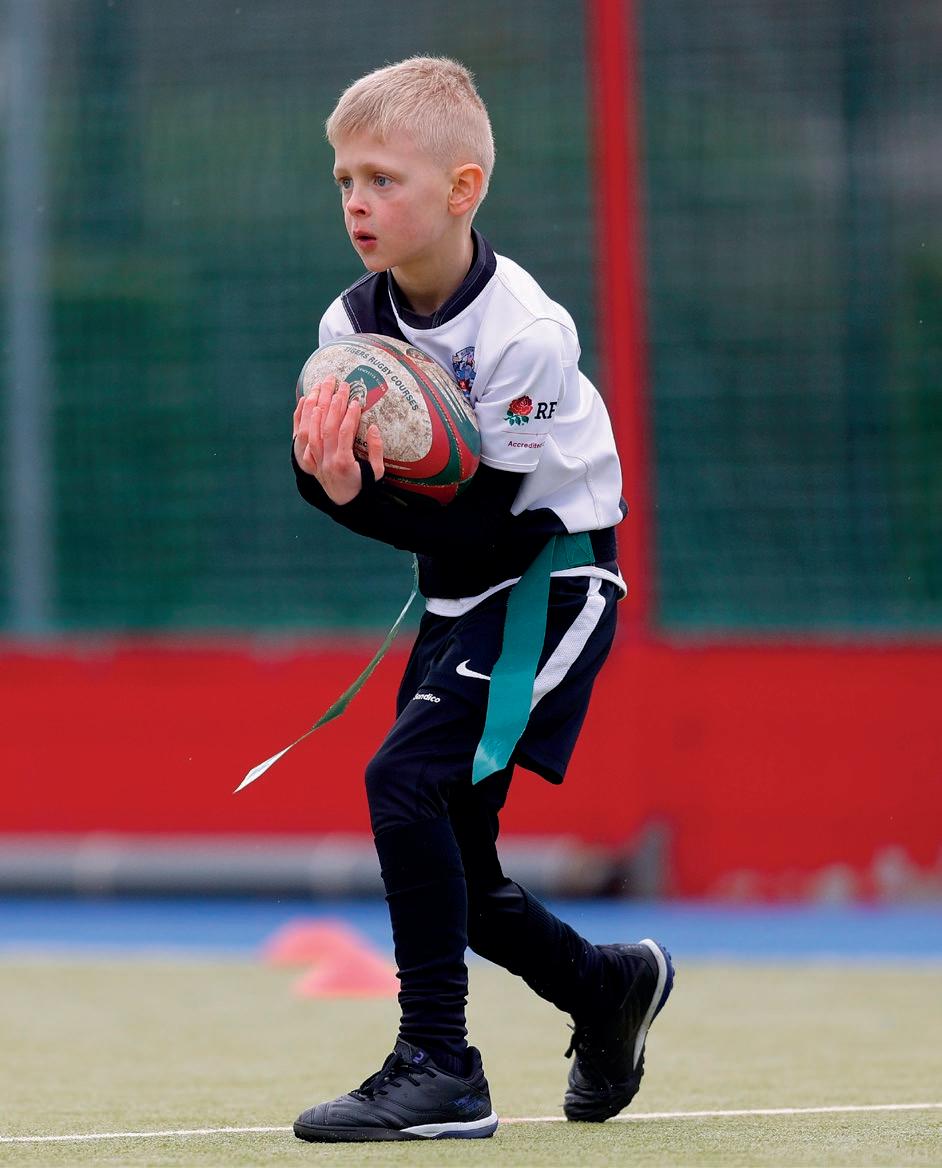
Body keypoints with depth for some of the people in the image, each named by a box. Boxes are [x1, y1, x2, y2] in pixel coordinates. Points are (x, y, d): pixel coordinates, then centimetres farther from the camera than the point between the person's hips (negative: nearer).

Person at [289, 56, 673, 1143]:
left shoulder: (524, 336, -23)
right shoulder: (354, 323, -4)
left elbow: (476, 528, -25)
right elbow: (331, 482, -5)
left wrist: (359, 494, -37)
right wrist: (327, 473, -28)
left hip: (548, 584, -8)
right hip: (455, 598, 8)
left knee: (406, 778, -24)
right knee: (451, 869, 10)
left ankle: (437, 1071, -20)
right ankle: (611, 984, 38)